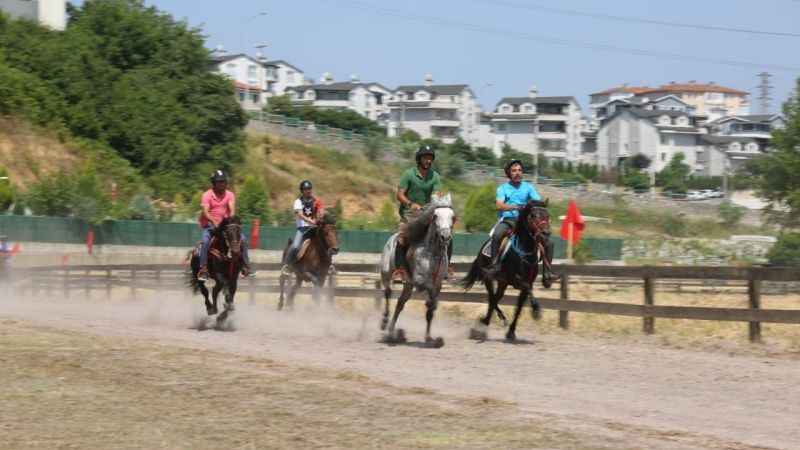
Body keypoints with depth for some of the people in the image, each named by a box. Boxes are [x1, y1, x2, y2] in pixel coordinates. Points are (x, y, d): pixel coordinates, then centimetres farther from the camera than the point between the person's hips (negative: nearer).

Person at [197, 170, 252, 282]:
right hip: (210, 224, -3)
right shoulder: (207, 195, -5)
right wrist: (214, 221, -35)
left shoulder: (229, 195, 4)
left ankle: (246, 267, -5)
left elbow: (232, 209, -11)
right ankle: (203, 270, -27)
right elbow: (205, 212, -17)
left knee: (242, 239, -13)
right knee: (206, 241, -30)